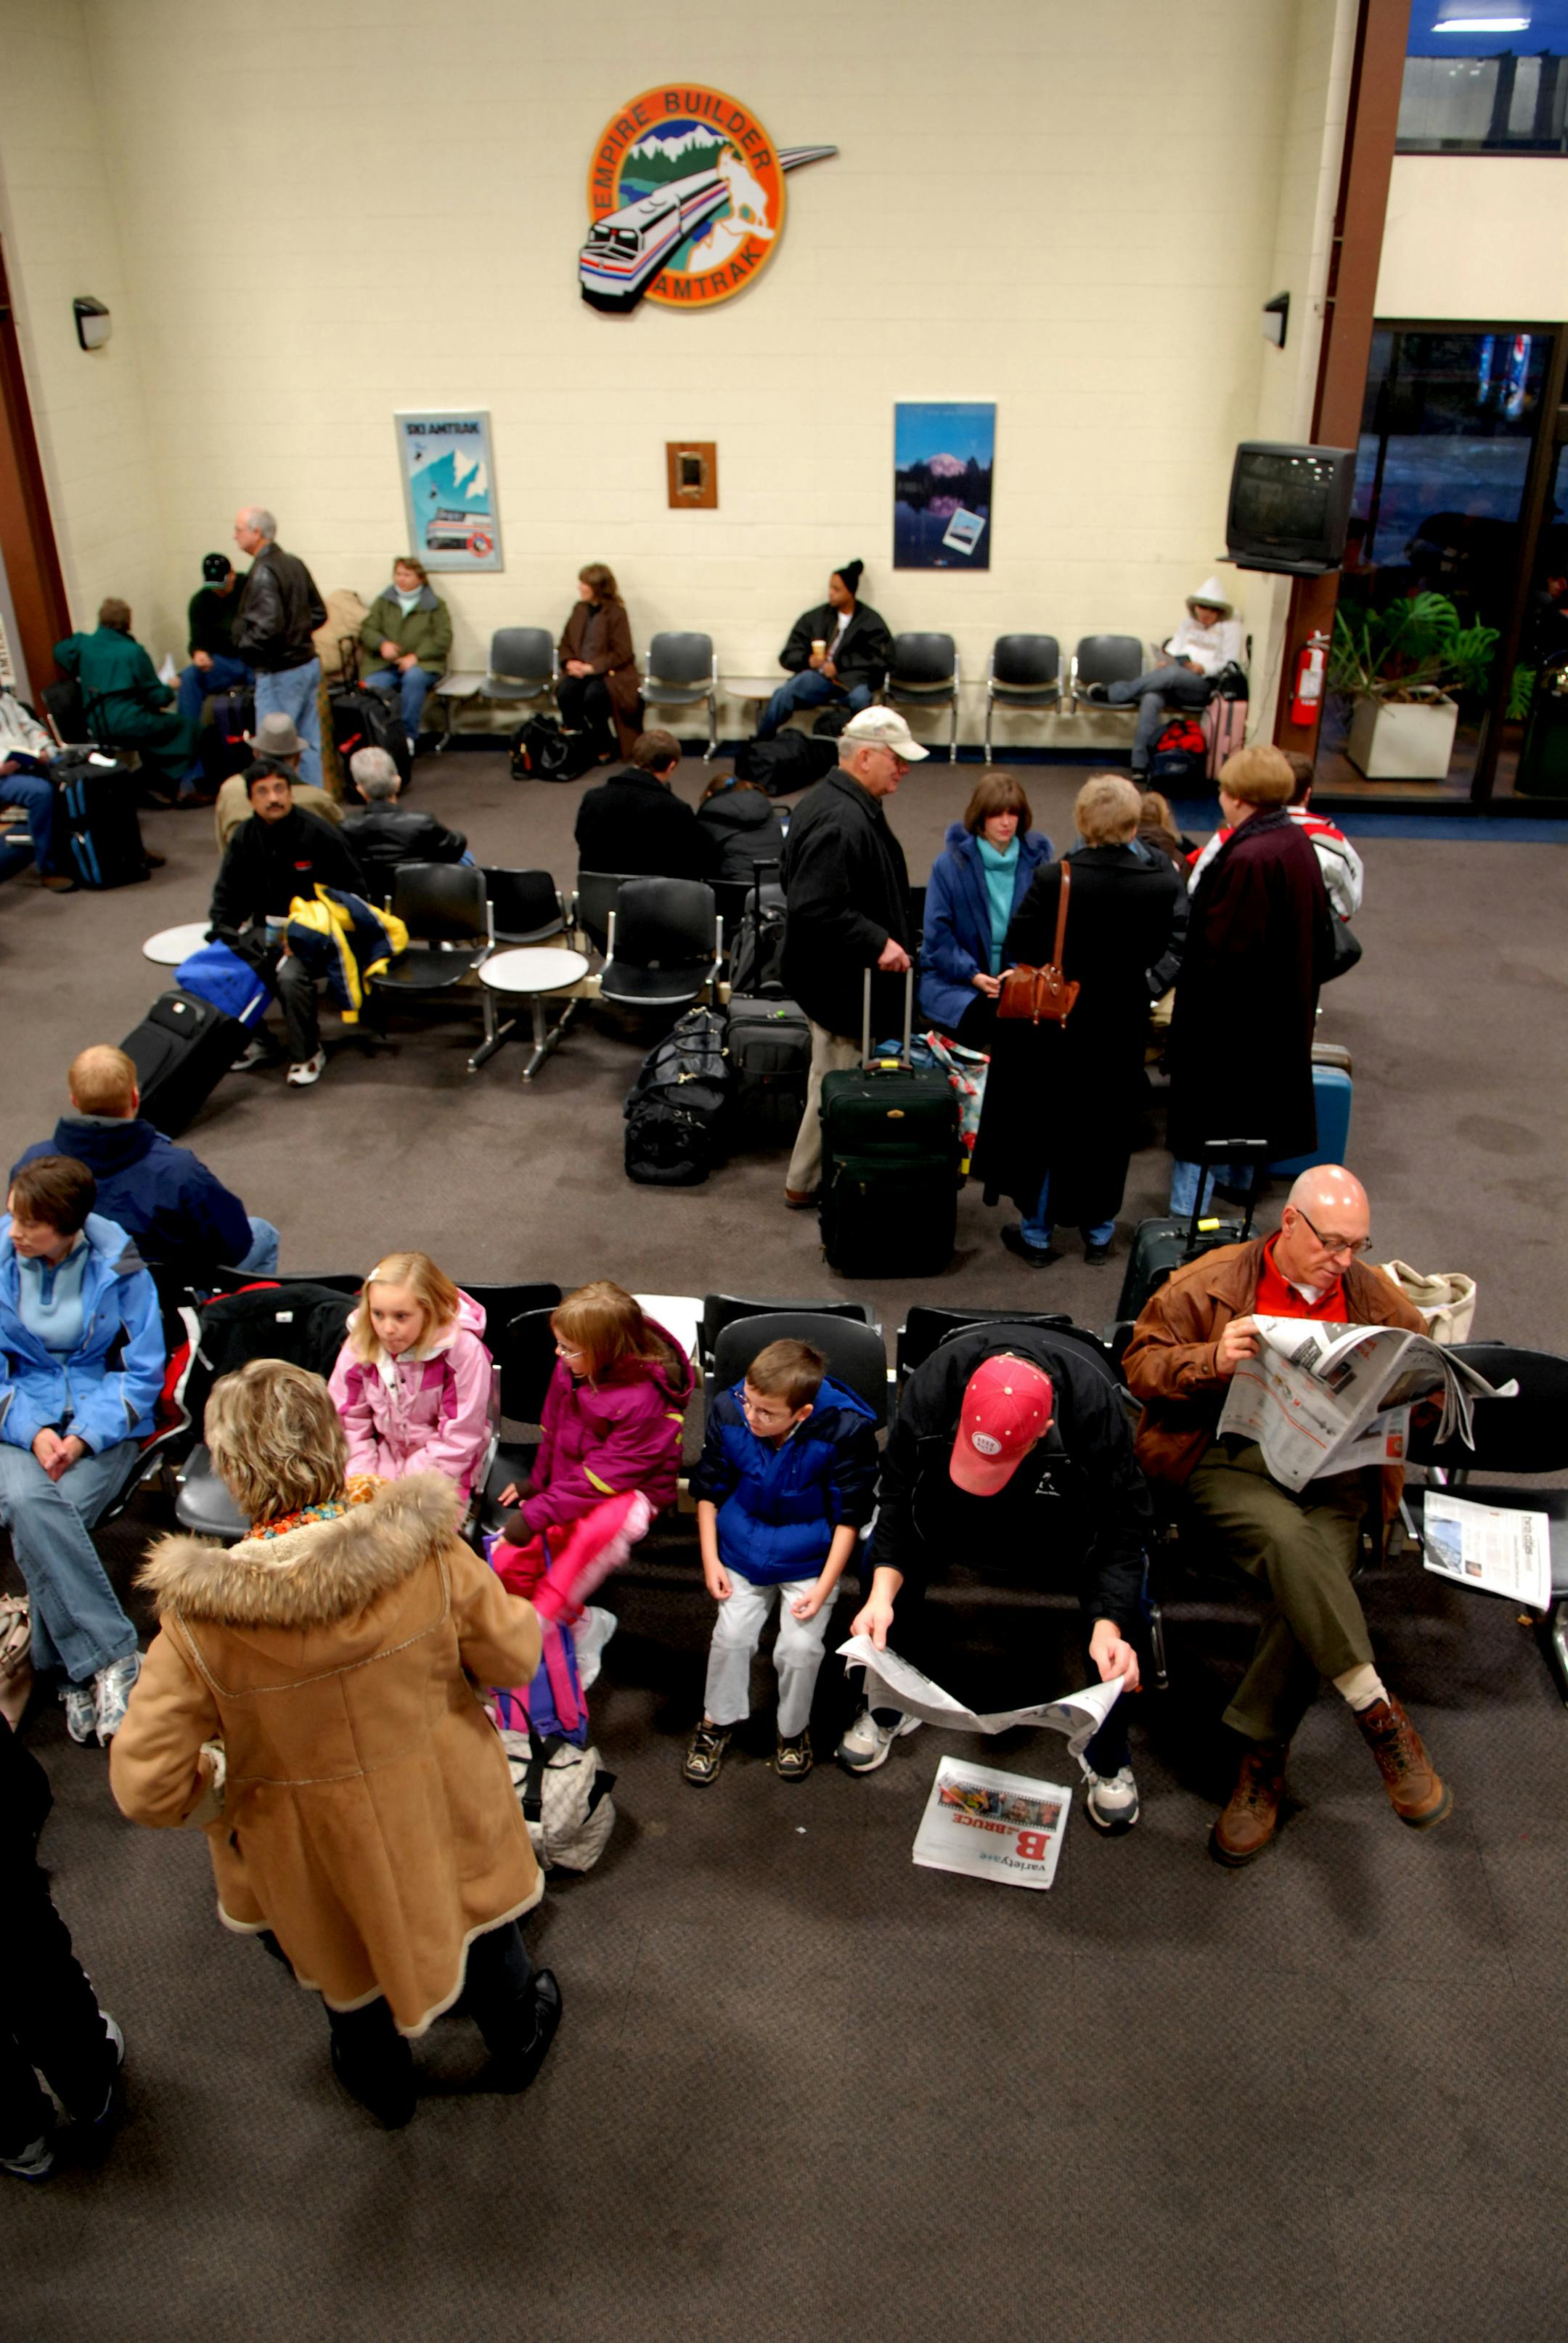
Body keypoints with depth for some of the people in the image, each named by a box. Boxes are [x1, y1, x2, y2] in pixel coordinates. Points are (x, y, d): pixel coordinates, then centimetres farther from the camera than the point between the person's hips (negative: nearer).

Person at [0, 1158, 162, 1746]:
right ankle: (112, 1659, -28)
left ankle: (79, 1674, -17)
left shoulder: (118, 1265, -5)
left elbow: (143, 1373, -2)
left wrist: (84, 1436, -15)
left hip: (104, 1425, -1)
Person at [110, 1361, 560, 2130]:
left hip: (318, 1850, 0)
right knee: (482, 1923, 32)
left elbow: (147, 1789, -23)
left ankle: (382, 2082, 61)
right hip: (448, 1813, 1)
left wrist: (223, 1783, -2)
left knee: (348, 1954, 32)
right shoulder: (428, 1553, -29)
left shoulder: (199, 1621, -31)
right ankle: (517, 2044, 60)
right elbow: (514, 1656, -14)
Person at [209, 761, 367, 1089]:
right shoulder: (244, 838, 6)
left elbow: (353, 890, -6)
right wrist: (225, 930, -2)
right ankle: (253, 1041, 6)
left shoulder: (317, 834, -10)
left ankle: (308, 1053, -10)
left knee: (290, 976, -33)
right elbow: (227, 893, 16)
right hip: (267, 927, 6)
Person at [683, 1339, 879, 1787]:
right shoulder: (728, 1411, -18)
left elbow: (850, 1515, -12)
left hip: (810, 1557, -2)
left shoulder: (846, 1430, -26)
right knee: (731, 1635, -8)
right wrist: (710, 1559, -3)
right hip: (743, 1548, 2)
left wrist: (824, 1586, -13)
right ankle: (719, 1721, 21)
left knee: (800, 1646, -10)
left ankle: (794, 1730, 20)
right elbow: (709, 1489, 0)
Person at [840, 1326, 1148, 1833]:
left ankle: (1108, 1760, 4)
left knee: (1128, 1598, -24)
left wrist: (1109, 1625, -42)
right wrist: (882, 1591, -38)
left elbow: (1122, 1522, -29)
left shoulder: (1095, 1404, -39)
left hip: (1068, 1511, -1)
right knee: (876, 1557, -19)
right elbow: (899, 1494, -24)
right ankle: (890, 1710, 9)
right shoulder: (932, 1386, -35)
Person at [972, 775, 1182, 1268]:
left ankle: (1037, 1235, 23)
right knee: (1108, 1130, 17)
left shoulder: (1053, 878, -20)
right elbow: (1171, 952, -3)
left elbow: (1016, 951, -12)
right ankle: (1099, 1232, 29)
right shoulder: (1162, 884, -14)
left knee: (1044, 1127, 13)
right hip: (1121, 1032, 2)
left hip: (1053, 1028, -2)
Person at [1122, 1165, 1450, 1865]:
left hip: (1336, 1470, 3)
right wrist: (1211, 1361, -16)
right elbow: (1139, 1365, 4)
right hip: (1231, 1460, -2)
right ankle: (1380, 1714, -29)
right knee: (1287, 1537, -36)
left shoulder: (1375, 1296, 15)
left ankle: (1261, 1761, -15)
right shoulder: (1207, 1283, 5)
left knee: (1317, 1571, -28)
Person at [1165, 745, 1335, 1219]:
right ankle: (1237, 1177, 46)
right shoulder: (1297, 843, 0)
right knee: (1252, 1093, 26)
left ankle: (1188, 1212, 5)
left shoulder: (1248, 859, -29)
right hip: (1283, 1003, 9)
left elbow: (1225, 949, -27)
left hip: (1231, 1015, -9)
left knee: (1202, 1112, 0)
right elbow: (1319, 926, 10)